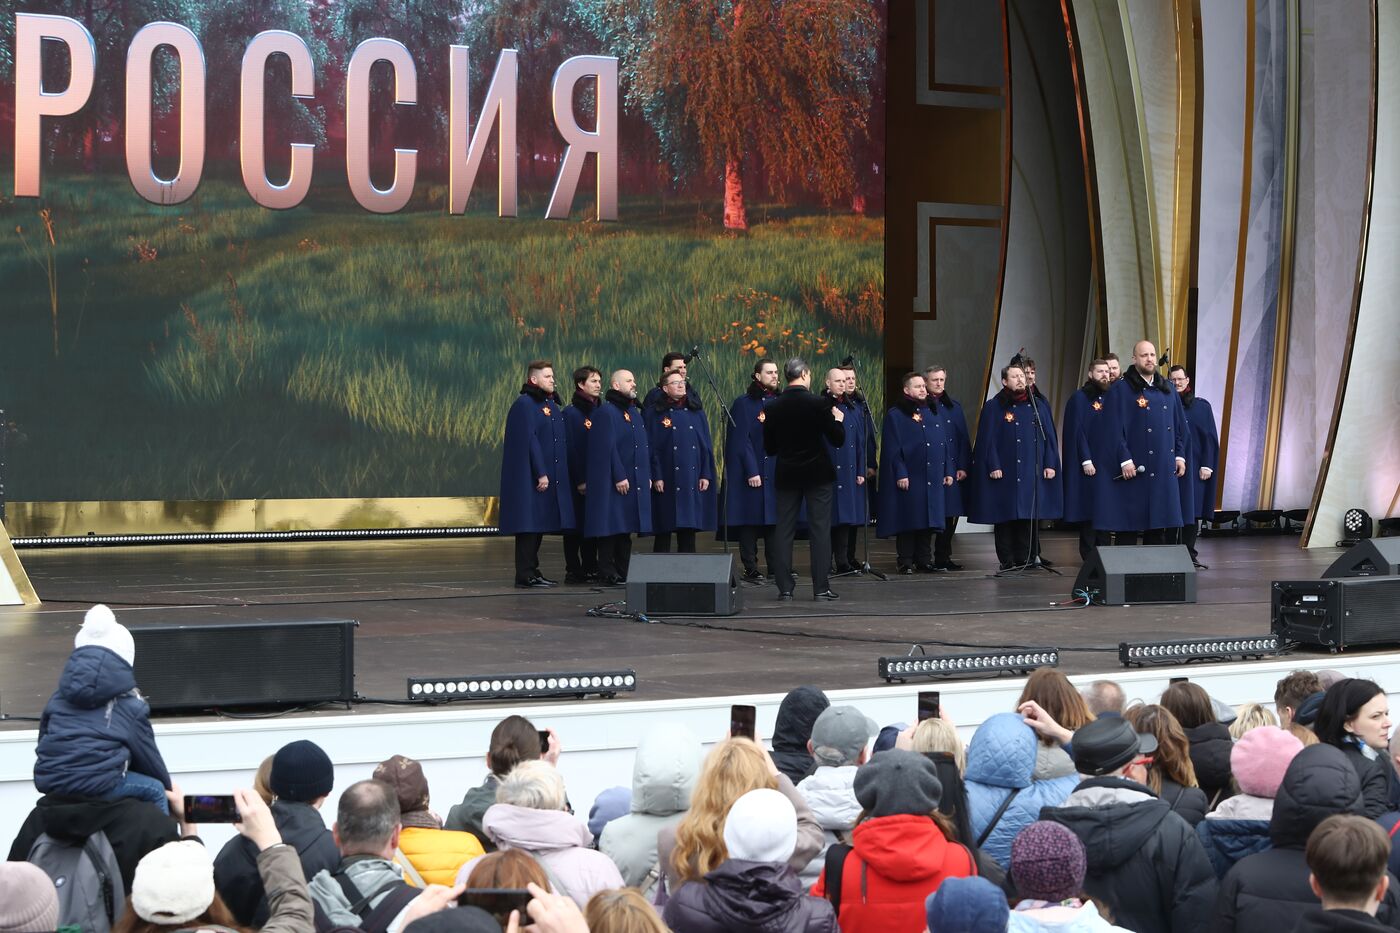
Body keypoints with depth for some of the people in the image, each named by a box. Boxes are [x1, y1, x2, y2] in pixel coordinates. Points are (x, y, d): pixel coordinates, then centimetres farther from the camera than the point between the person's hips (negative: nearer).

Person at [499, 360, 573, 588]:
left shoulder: (552, 405, 16)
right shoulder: (524, 404, -11)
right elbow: (529, 440, -17)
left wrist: (551, 473, 13)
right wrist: (540, 473, -20)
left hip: (548, 474, 9)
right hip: (529, 476, -9)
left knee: (540, 525, 10)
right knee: (529, 524, -8)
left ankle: (532, 571, 16)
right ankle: (525, 575, -6)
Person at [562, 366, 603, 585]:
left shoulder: (600, 411, 14)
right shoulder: (571, 413, -6)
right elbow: (570, 449, -11)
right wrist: (579, 481, -15)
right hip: (578, 482, -6)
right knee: (575, 526, -2)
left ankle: (591, 569, 14)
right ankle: (573, 571, 2)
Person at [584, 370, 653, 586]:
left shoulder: (634, 413, 19)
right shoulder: (606, 412, -9)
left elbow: (644, 447, 21)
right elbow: (607, 447, -16)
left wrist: (647, 476, 13)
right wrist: (619, 477, -20)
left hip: (635, 481, 9)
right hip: (612, 482, -9)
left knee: (625, 530, 9)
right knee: (611, 528, -7)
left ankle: (623, 573, 13)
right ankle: (608, 574, -5)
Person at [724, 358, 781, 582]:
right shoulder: (743, 404, -4)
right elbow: (742, 439, -9)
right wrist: (751, 471, -15)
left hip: (776, 470, 5)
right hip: (751, 469, -5)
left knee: (774, 519, 4)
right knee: (751, 519, -2)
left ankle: (776, 566, 9)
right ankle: (751, 569, 1)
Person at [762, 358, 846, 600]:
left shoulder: (774, 408, -2)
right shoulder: (817, 405, -12)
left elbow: (769, 448, 5)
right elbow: (838, 440, -8)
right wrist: (838, 421, 11)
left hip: (786, 476, 3)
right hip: (817, 475, -3)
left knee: (784, 531, 8)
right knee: (820, 530, 2)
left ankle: (784, 588, 6)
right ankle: (821, 587, 0)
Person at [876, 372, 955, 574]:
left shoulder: (935, 412, 14)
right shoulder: (895, 415, -2)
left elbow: (948, 442, 14)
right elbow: (892, 447, -8)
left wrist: (949, 471, 6)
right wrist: (900, 473, -16)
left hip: (933, 479, 5)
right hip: (909, 477, -5)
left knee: (928, 519, 6)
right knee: (908, 519, -3)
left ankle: (924, 559, 13)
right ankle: (905, 561, 3)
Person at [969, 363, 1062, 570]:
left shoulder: (1038, 406, 12)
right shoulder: (993, 407, 1)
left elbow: (1048, 437, 10)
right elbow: (987, 439, -3)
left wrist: (1050, 464, 2)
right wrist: (993, 465, -12)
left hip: (1031, 473, 3)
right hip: (1004, 473, -3)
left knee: (1027, 516, 3)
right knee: (1005, 517, -2)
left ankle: (1023, 559, 9)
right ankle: (1007, 561, 3)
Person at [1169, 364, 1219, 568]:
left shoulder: (1201, 406, 6)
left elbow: (1210, 437, 4)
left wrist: (1207, 465, -5)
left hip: (1194, 466, 0)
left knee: (1192, 510, -1)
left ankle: (1190, 553, 3)